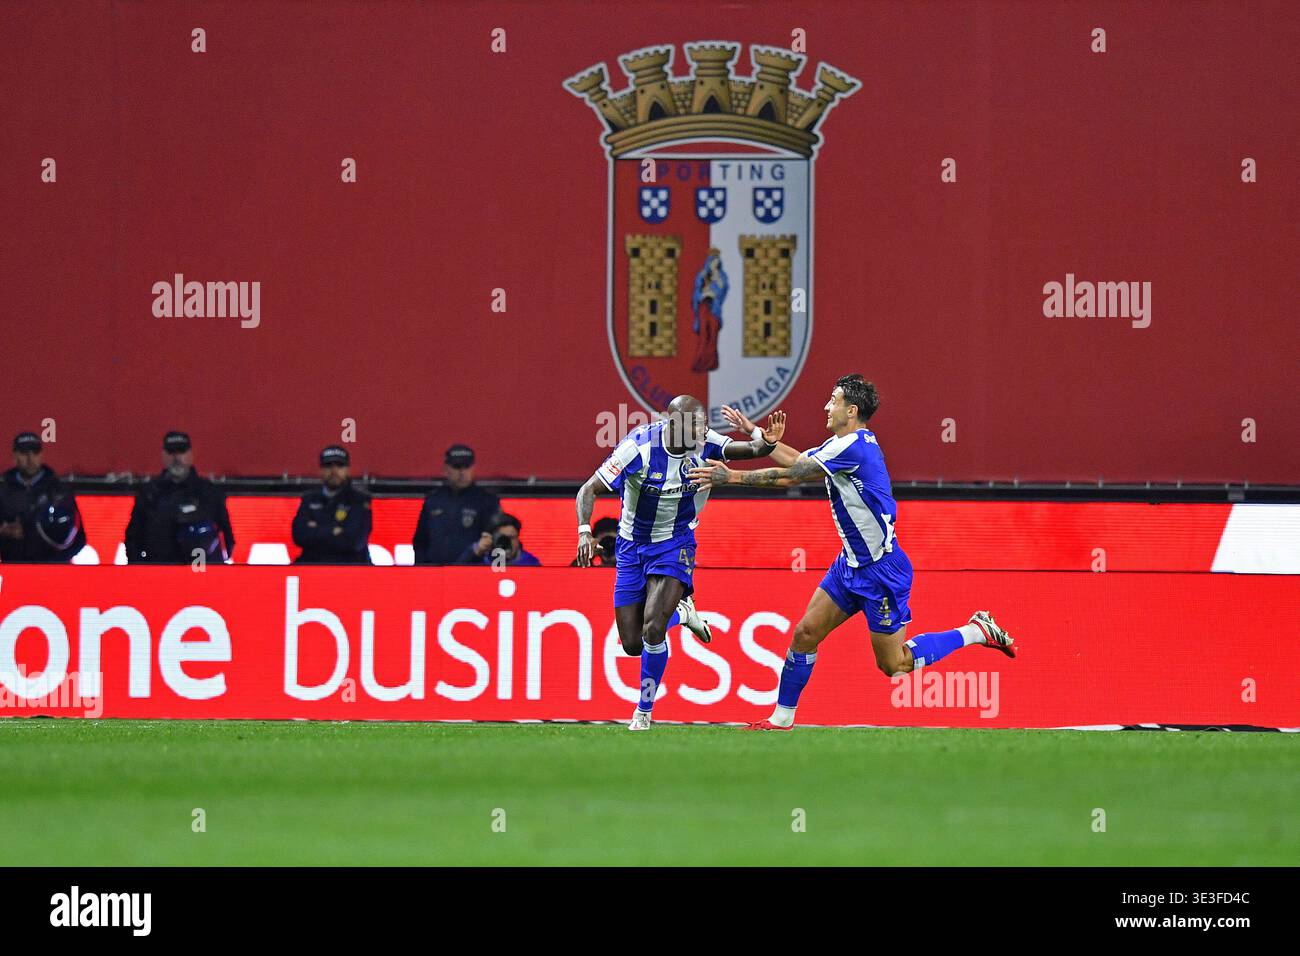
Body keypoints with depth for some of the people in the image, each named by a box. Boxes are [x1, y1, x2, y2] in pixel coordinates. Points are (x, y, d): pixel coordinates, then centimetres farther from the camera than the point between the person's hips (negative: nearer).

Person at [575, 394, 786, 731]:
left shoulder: (704, 444, -18)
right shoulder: (639, 447, -25)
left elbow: (750, 449, -28)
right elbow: (589, 490, -22)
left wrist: (764, 441, -53)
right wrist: (584, 531, -38)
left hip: (675, 544, 0)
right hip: (632, 545, 0)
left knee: (652, 630, -18)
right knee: (633, 644, 1)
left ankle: (643, 714, 2)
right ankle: (680, 612, 34)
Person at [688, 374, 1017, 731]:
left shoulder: (854, 446, -22)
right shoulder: (844, 443, 8)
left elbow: (790, 476, -21)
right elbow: (796, 460, 19)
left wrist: (732, 477, -15)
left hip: (880, 568, -10)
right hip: (851, 564, 10)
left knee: (893, 664, -2)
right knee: (805, 633, 5)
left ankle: (976, 631, 10)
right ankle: (781, 720, 12)